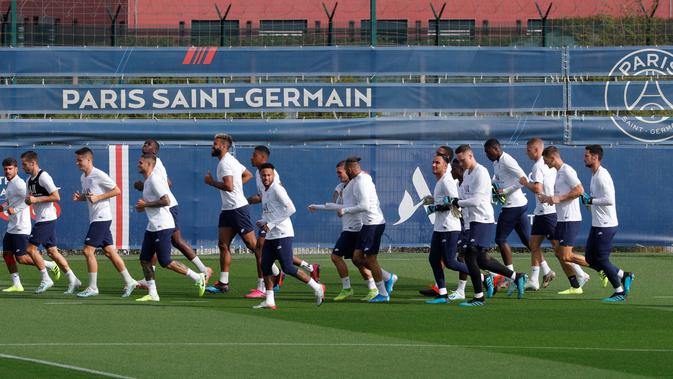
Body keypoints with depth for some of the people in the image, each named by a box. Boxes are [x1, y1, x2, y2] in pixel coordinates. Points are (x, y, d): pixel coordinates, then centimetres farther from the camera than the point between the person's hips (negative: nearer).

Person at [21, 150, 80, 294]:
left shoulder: (43, 177, -14)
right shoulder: (30, 180, 15)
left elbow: (56, 197, -18)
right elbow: (29, 200, 23)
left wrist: (36, 199, -19)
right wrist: (28, 200, -1)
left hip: (46, 219, -9)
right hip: (41, 219, 9)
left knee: (31, 248, -9)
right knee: (52, 251, 9)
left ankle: (46, 279, -3)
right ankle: (72, 279, 11)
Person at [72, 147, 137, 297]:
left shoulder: (99, 176, -15)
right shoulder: (83, 178, 12)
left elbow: (117, 191, -13)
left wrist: (98, 197, -19)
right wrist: (79, 197, 4)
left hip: (102, 217, -9)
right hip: (94, 218, 9)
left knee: (88, 250, -10)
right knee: (108, 251, 9)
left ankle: (92, 287, -5)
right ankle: (128, 281, 14)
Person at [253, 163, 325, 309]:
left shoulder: (277, 189, -12)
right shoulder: (265, 192, 16)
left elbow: (291, 209, -20)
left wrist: (271, 224, -19)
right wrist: (263, 222, 8)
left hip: (283, 235, -9)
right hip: (270, 236, 9)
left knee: (288, 268, -11)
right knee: (265, 265, 2)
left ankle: (316, 287, 0)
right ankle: (269, 300, 6)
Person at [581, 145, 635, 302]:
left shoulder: (602, 176, -19)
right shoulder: (594, 175, 13)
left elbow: (609, 199, -27)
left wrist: (591, 200, -20)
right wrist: (590, 202, 10)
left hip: (606, 225, -10)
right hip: (597, 224, 10)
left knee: (601, 260, -5)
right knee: (590, 259, 11)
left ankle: (620, 292, 7)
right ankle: (624, 276, 20)